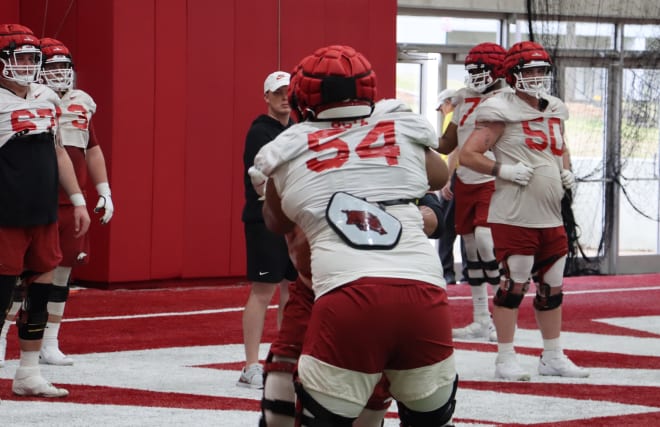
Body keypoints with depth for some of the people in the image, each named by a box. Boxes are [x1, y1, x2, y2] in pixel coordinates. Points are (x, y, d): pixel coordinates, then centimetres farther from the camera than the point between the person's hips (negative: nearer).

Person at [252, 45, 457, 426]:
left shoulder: (290, 151, 15)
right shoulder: (405, 133, 18)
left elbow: (277, 224, 35)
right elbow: (440, 177, 42)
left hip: (348, 295, -2)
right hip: (422, 290, 2)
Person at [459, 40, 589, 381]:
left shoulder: (554, 111, 14)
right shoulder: (502, 112, -9)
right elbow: (468, 154, -12)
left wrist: (566, 172, 11)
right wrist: (504, 170, -20)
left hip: (551, 217, 7)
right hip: (513, 217, -7)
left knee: (552, 286, 12)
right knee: (513, 284, -5)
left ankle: (553, 357, 22)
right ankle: (505, 359, 4)